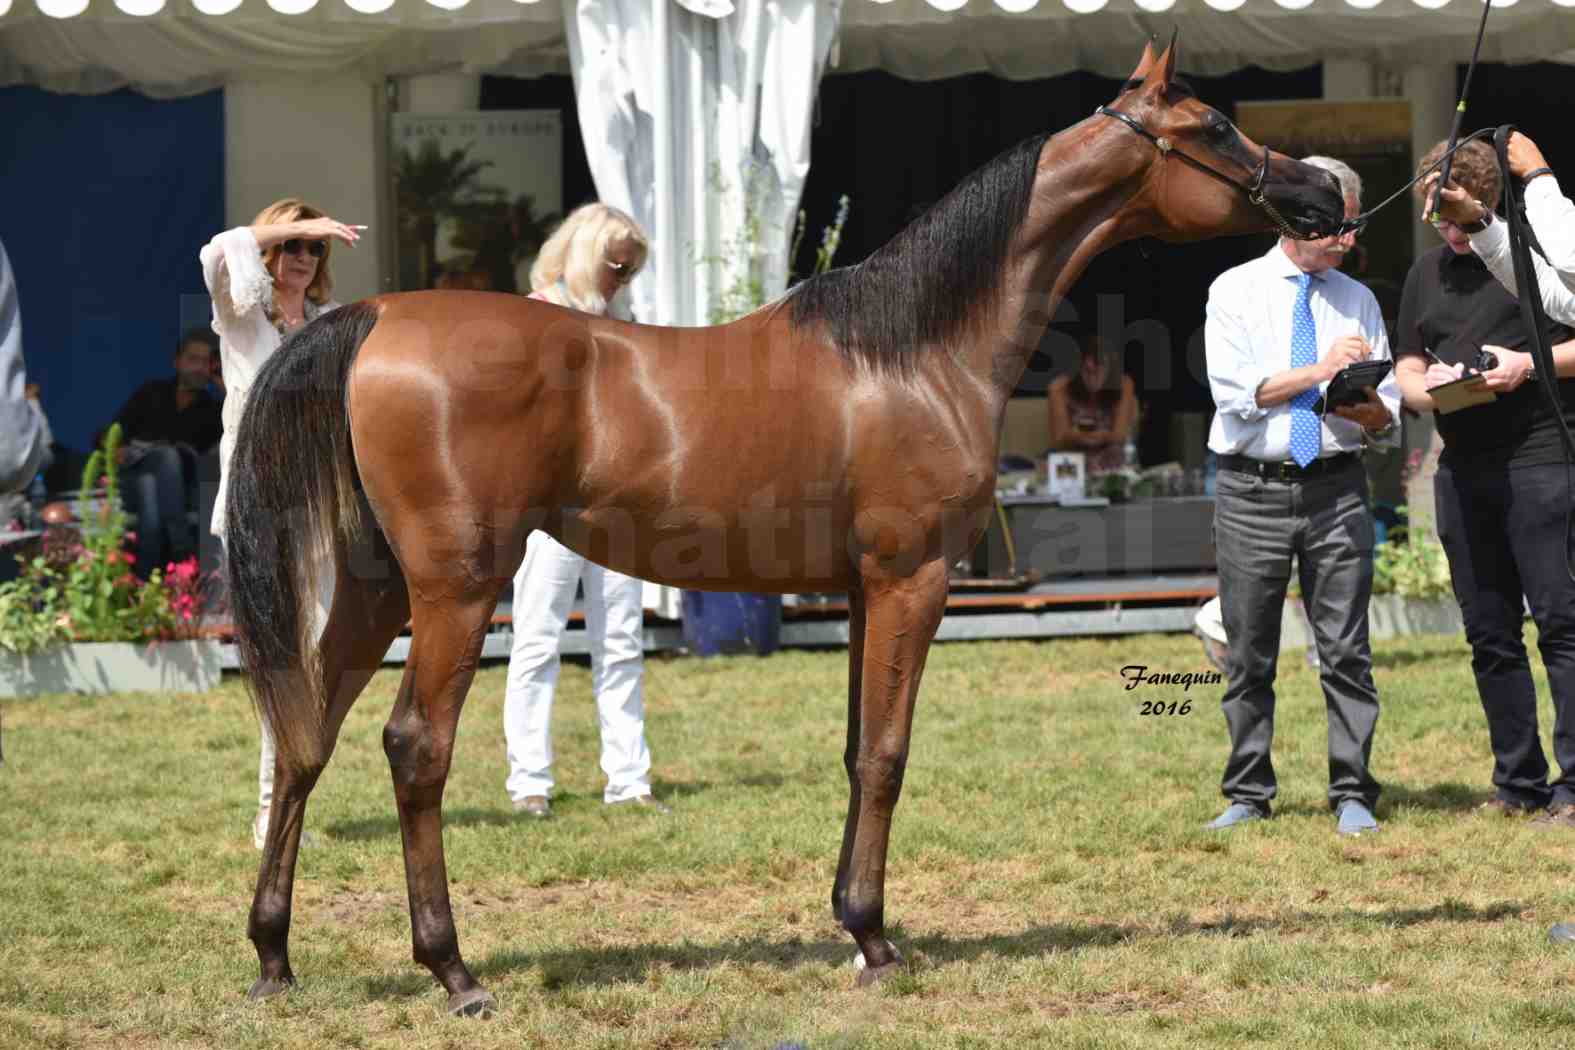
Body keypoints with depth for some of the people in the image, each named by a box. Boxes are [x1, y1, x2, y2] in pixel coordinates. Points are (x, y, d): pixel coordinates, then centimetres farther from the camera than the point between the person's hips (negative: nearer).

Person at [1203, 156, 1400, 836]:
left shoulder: (1358, 300, 13)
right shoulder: (1235, 291, 3)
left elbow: (1388, 416, 9)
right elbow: (1235, 391, -10)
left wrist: (1369, 409, -14)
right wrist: (1319, 371, -15)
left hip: (1336, 491, 2)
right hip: (1252, 491, -2)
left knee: (1346, 650, -3)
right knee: (1249, 655, 4)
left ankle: (1353, 795, 2)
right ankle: (1248, 794, 12)